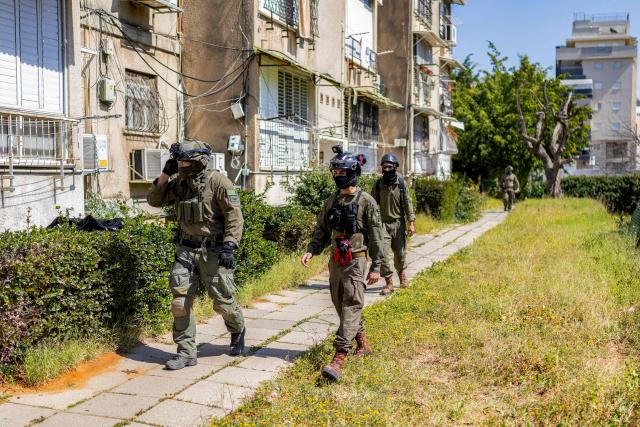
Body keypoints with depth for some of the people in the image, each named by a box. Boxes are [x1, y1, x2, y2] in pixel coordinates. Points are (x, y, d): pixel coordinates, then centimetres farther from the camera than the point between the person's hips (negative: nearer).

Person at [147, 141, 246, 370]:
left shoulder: (217, 181, -12)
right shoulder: (179, 184, 6)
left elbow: (234, 215, -14)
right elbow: (154, 200, 15)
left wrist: (229, 246, -21)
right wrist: (165, 174, 2)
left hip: (213, 251, -5)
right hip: (186, 250, 5)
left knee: (223, 301, 3)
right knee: (180, 301, -2)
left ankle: (238, 332, 34)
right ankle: (186, 353, 8)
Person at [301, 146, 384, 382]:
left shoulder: (366, 201, -7)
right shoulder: (331, 202, 10)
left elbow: (376, 236, -6)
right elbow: (321, 231, 13)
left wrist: (376, 267, -7)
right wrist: (311, 251, -3)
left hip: (355, 262, -7)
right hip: (335, 262, 7)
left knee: (351, 308, -11)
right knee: (341, 307, 14)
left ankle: (339, 358, -17)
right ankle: (363, 344, 33)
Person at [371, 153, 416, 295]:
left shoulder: (401, 183, -2)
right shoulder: (378, 185, -1)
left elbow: (407, 203, -1)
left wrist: (411, 223, -7)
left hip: (398, 223, 0)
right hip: (383, 224, 0)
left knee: (400, 253, 10)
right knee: (382, 254, -10)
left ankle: (402, 272, 40)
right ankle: (389, 283, 0)